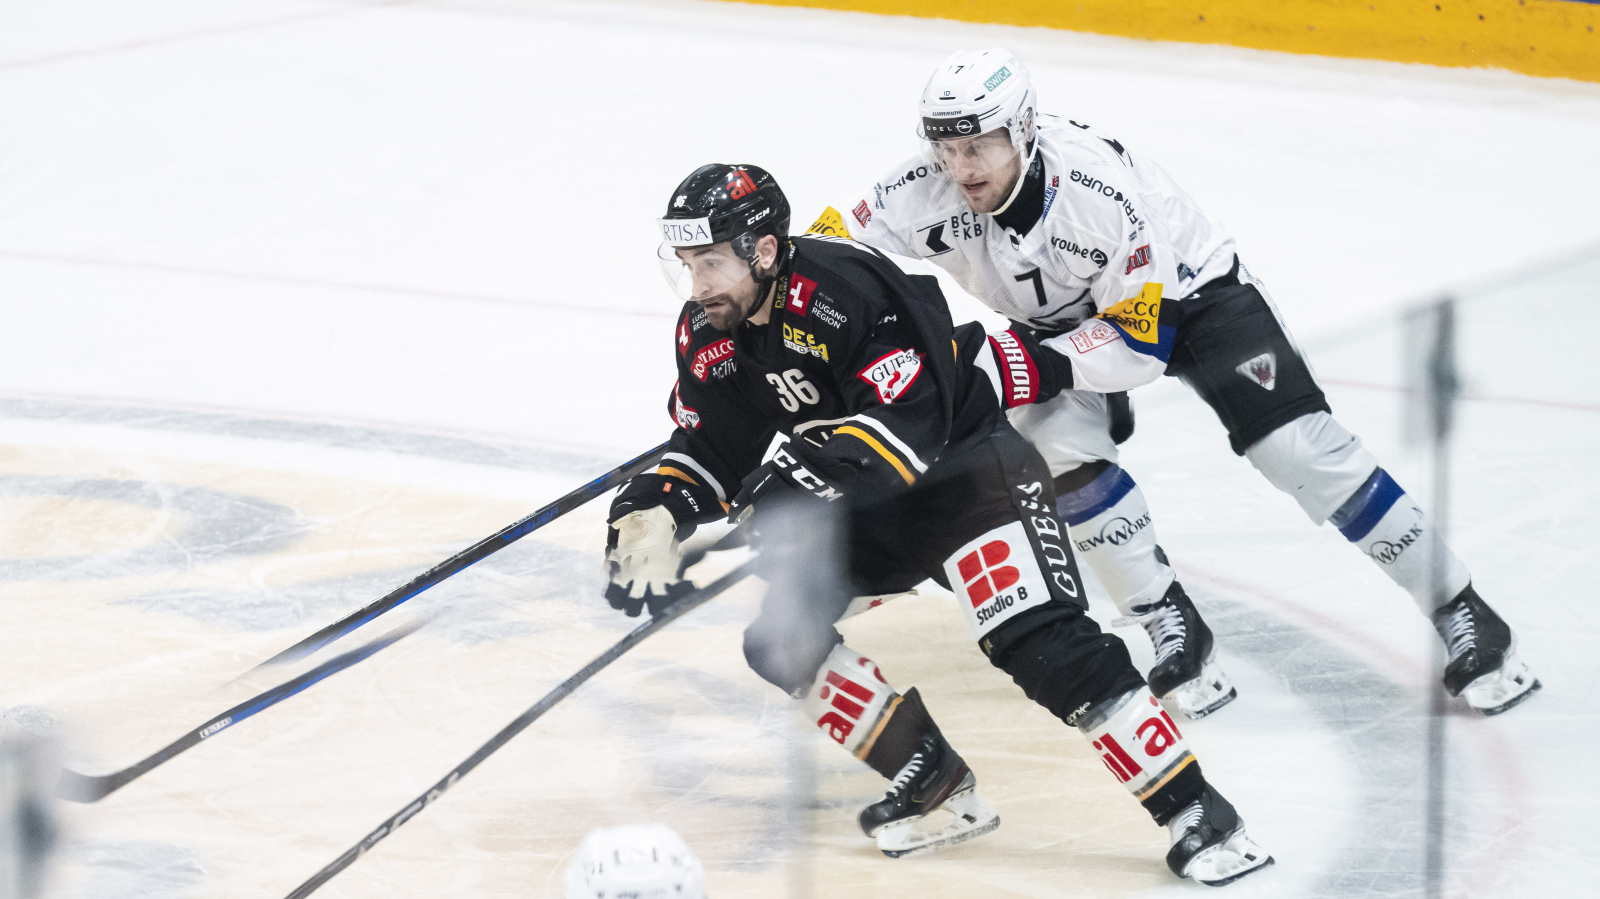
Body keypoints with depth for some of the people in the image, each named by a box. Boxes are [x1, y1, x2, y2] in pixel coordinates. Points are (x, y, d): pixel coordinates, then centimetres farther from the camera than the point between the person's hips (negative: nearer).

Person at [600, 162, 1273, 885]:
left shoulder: (845, 291, -29)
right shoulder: (706, 340, -4)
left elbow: (910, 424, -34)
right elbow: (713, 453, 4)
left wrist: (811, 471, -46)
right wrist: (651, 515, -14)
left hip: (966, 462, -8)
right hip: (867, 513, 8)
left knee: (1040, 645, -24)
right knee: (779, 635, -7)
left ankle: (1192, 811, -20)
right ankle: (939, 791, 1)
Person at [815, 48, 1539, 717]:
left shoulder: (1102, 189, -37)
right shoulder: (924, 194, -26)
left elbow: (1140, 343, -32)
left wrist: (1034, 364, -43)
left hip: (1188, 290, -4)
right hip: (1063, 321, 4)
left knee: (1296, 446, -15)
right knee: (1060, 449, -24)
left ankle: (1461, 613, -5)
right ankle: (1175, 631, -9)